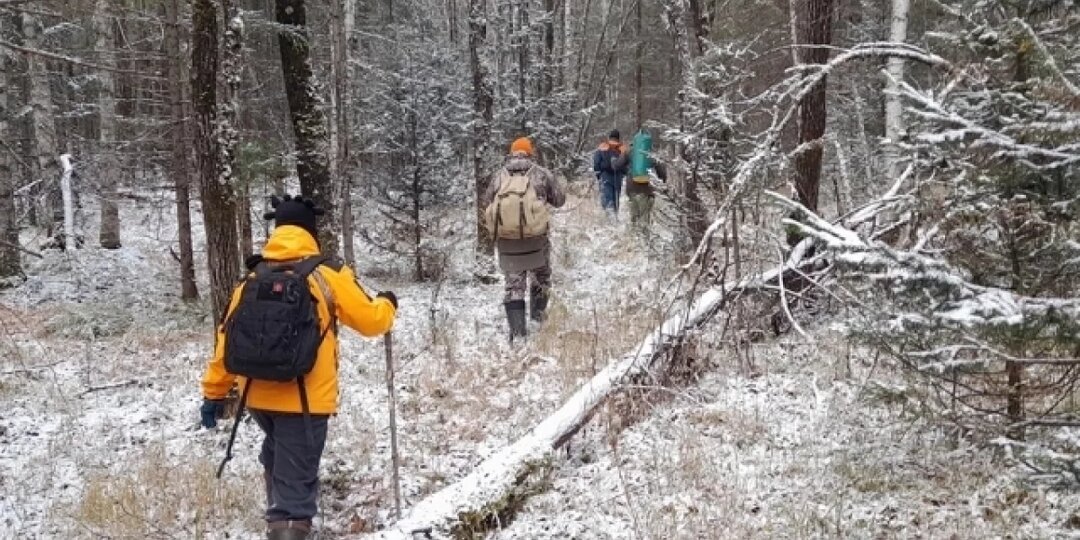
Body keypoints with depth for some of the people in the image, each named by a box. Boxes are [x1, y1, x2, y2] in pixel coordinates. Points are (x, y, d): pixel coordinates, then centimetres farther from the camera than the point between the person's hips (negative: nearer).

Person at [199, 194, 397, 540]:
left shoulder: (254, 276, 7)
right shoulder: (328, 274, -4)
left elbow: (228, 336, 5)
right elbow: (371, 321, 3)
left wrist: (214, 392, 12)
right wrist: (387, 304, 26)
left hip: (257, 396, 5)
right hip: (305, 399, -5)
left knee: (277, 457, 31)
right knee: (295, 483, -1)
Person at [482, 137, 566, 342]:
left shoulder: (499, 175, 6)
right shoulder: (541, 173, 2)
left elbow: (485, 203, 9)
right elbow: (559, 200, 9)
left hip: (506, 240, 1)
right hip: (535, 238, -1)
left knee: (514, 284, 12)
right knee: (541, 280, 22)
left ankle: (517, 332, 4)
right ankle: (537, 321, 21)